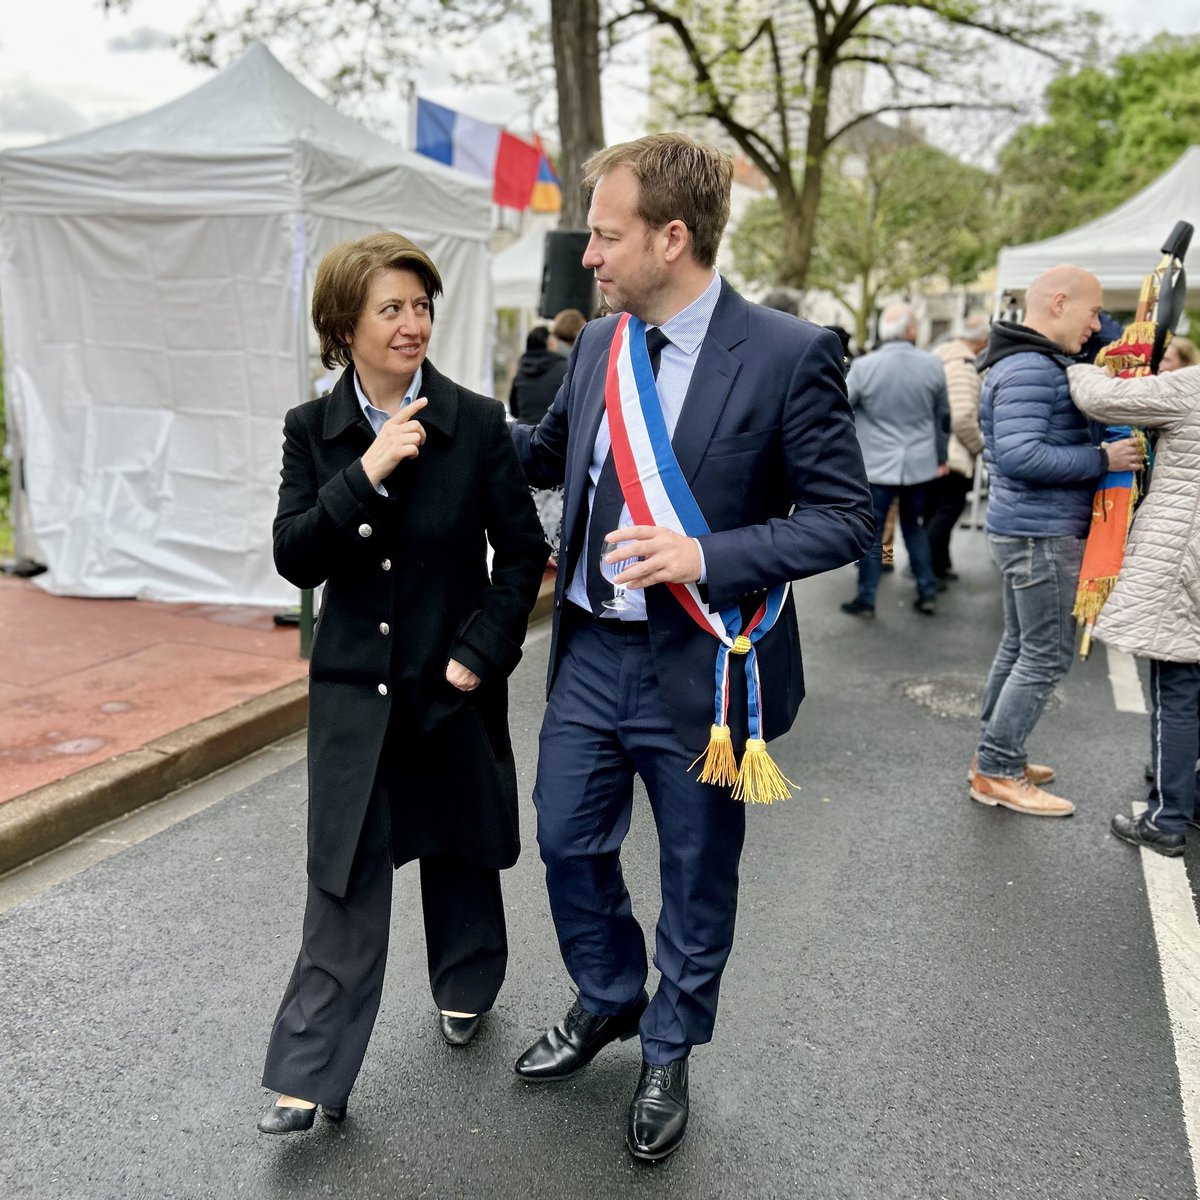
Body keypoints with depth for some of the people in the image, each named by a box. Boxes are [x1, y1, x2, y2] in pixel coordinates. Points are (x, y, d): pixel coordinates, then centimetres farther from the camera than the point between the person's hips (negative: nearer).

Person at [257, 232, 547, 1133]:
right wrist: (367, 473, -23)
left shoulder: (477, 423, -8)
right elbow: (295, 559, -10)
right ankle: (312, 1075, 13)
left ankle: (465, 985, 44)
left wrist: (480, 653, -12)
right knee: (345, 877, 2)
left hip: (453, 679, 0)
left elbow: (522, 549, -4)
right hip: (355, 684, 1)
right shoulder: (312, 431, -2)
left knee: (459, 845, 18)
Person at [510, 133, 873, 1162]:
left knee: (697, 878, 14)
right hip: (592, 652, 5)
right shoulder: (600, 345, 3)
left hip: (700, 669, -5)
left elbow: (843, 517, -14)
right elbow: (550, 453, 19)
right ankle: (609, 1000, 46)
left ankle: (669, 1053, 40)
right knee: (568, 841, 17)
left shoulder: (789, 355, -15)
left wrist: (706, 555, -26)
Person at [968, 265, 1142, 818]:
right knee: (1047, 657, -3)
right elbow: (1018, 455, -28)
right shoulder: (1030, 368, -18)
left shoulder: (1036, 363, 16)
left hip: (1027, 529, 11)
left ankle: (994, 757, 28)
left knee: (1020, 646, 17)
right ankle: (997, 773, 6)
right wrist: (1103, 459, -22)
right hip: (1042, 534, -11)